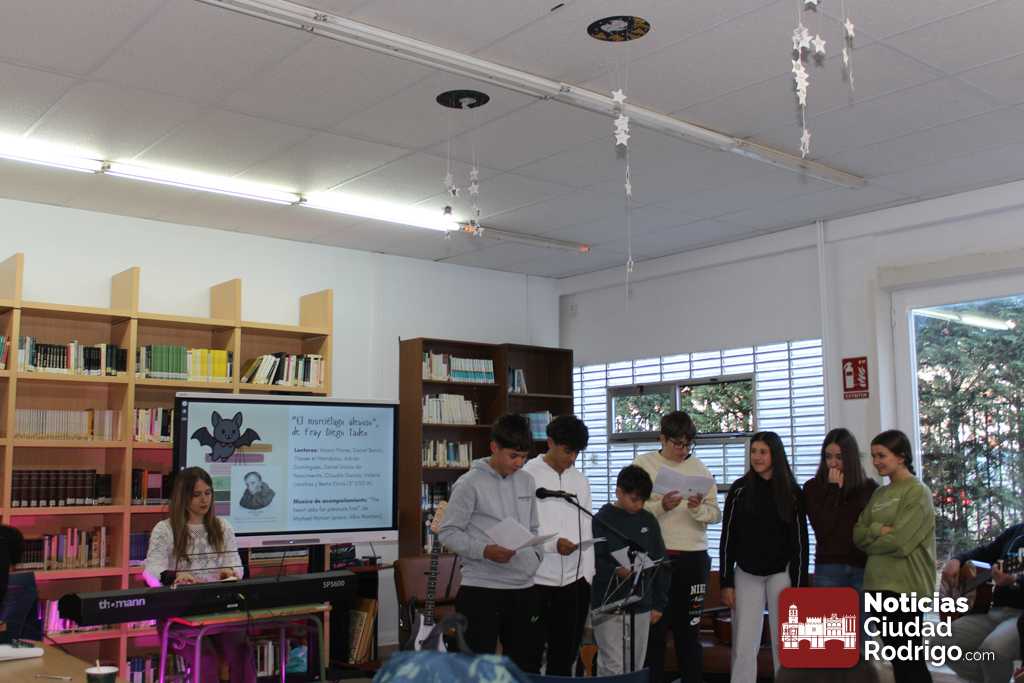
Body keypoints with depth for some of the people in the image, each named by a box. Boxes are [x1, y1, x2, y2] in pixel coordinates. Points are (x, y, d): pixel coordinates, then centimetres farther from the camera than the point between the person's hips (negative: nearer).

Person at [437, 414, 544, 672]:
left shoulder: (527, 481, 10)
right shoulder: (470, 483, -9)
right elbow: (448, 532, -10)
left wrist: (536, 557, 4)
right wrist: (484, 551, -21)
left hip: (524, 588, 6)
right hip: (481, 588, -6)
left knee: (527, 664, 13)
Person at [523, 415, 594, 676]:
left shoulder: (580, 480, 11)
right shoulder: (528, 476, -7)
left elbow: (586, 529, 12)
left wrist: (588, 573, 5)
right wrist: (553, 544, -23)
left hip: (575, 581, 5)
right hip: (537, 580, -5)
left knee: (565, 654, 13)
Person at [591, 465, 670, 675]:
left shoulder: (649, 521, 8)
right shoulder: (601, 521, -6)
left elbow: (660, 564, 11)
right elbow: (591, 561, -11)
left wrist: (659, 603, 8)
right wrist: (615, 571, -29)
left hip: (641, 607, 5)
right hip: (608, 606, -4)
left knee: (635, 668, 11)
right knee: (612, 668, -5)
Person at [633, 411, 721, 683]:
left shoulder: (699, 467, 8)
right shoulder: (643, 464, 0)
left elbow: (716, 514, 5)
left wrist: (699, 509, -15)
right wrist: (661, 506, -22)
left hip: (694, 558, 3)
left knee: (689, 627, 9)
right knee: (655, 628, 2)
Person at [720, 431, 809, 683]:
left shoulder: (792, 492, -2)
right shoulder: (739, 490, -2)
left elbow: (800, 541, -2)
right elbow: (727, 538, 0)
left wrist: (799, 585, -7)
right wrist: (726, 582, -4)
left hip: (781, 573, 0)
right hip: (746, 574, 0)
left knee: (784, 642, 5)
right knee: (744, 645, 0)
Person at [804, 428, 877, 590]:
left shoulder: (869, 487, 7)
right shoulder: (813, 487, 5)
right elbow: (822, 528, -7)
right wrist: (834, 489, -6)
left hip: (864, 566, 1)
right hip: (829, 567, -1)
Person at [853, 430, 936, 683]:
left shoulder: (918, 492, -7)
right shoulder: (879, 493, 14)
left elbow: (899, 542, -16)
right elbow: (858, 534, 7)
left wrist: (870, 536, -1)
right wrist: (879, 530, -12)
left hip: (905, 586, -7)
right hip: (879, 584, 7)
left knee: (911, 659, -2)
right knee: (896, 657, 13)